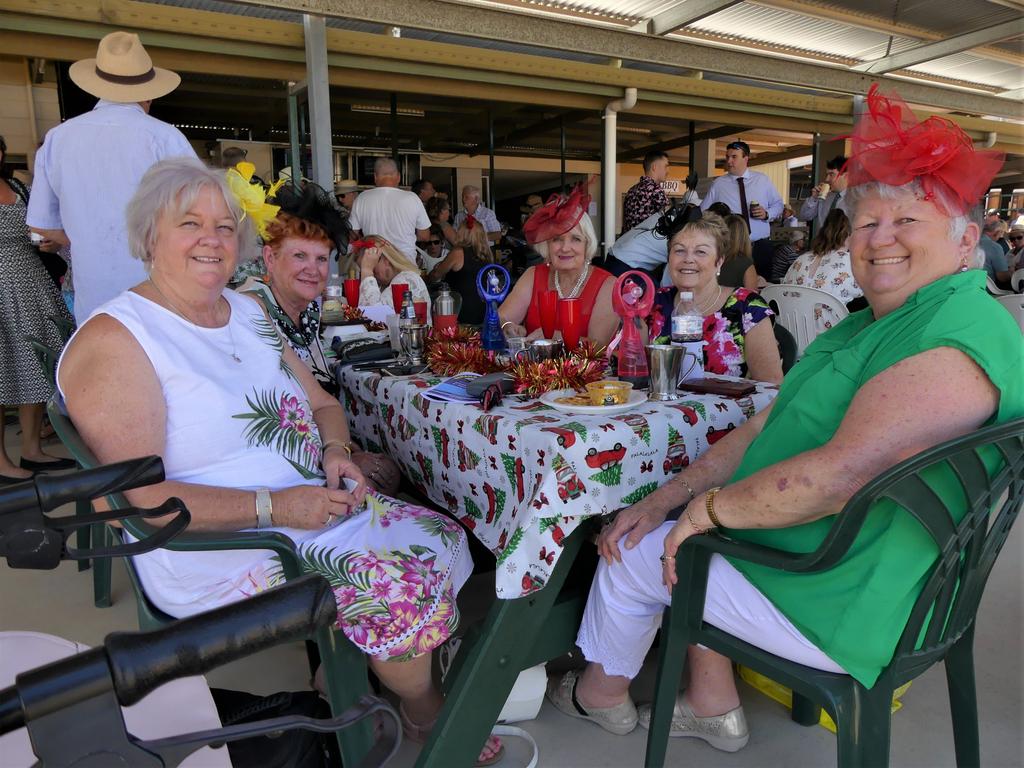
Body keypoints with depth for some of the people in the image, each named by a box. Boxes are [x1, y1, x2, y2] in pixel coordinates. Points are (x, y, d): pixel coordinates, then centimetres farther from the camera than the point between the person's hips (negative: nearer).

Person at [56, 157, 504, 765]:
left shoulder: (248, 311, 11)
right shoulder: (113, 342, -14)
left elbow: (323, 403, 16)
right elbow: (136, 498, -20)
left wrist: (336, 452, -7)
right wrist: (273, 506, -24)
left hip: (312, 505, 9)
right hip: (220, 551, -8)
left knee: (443, 539, 1)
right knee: (409, 587, -18)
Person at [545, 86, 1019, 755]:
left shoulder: (956, 338, -24)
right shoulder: (879, 323, 10)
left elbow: (841, 472, -34)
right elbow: (773, 424, 7)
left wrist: (710, 507, -18)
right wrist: (673, 494, -1)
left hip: (856, 611, -10)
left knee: (639, 556, -1)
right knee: (656, 531, 17)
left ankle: (602, 692, 31)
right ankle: (715, 709, 28)